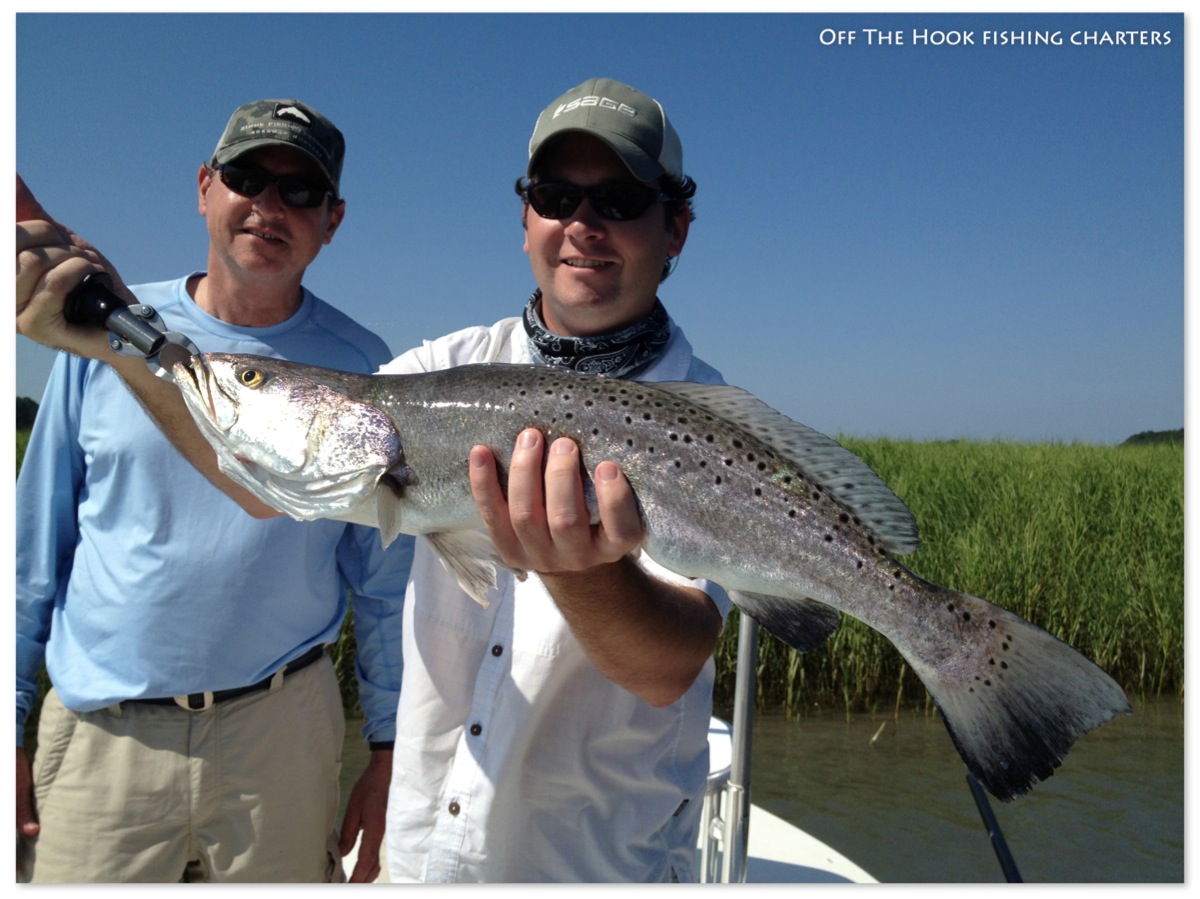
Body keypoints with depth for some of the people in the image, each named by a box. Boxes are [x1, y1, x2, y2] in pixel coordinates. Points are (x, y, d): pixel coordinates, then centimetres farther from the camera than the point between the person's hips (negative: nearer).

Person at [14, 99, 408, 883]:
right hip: (101, 737, 1)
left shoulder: (361, 368, -3)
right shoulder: (100, 331, -2)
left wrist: (391, 747, 2)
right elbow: (37, 542, 4)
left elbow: (385, 580, 0)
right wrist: (10, 728, 6)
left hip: (283, 731, 0)